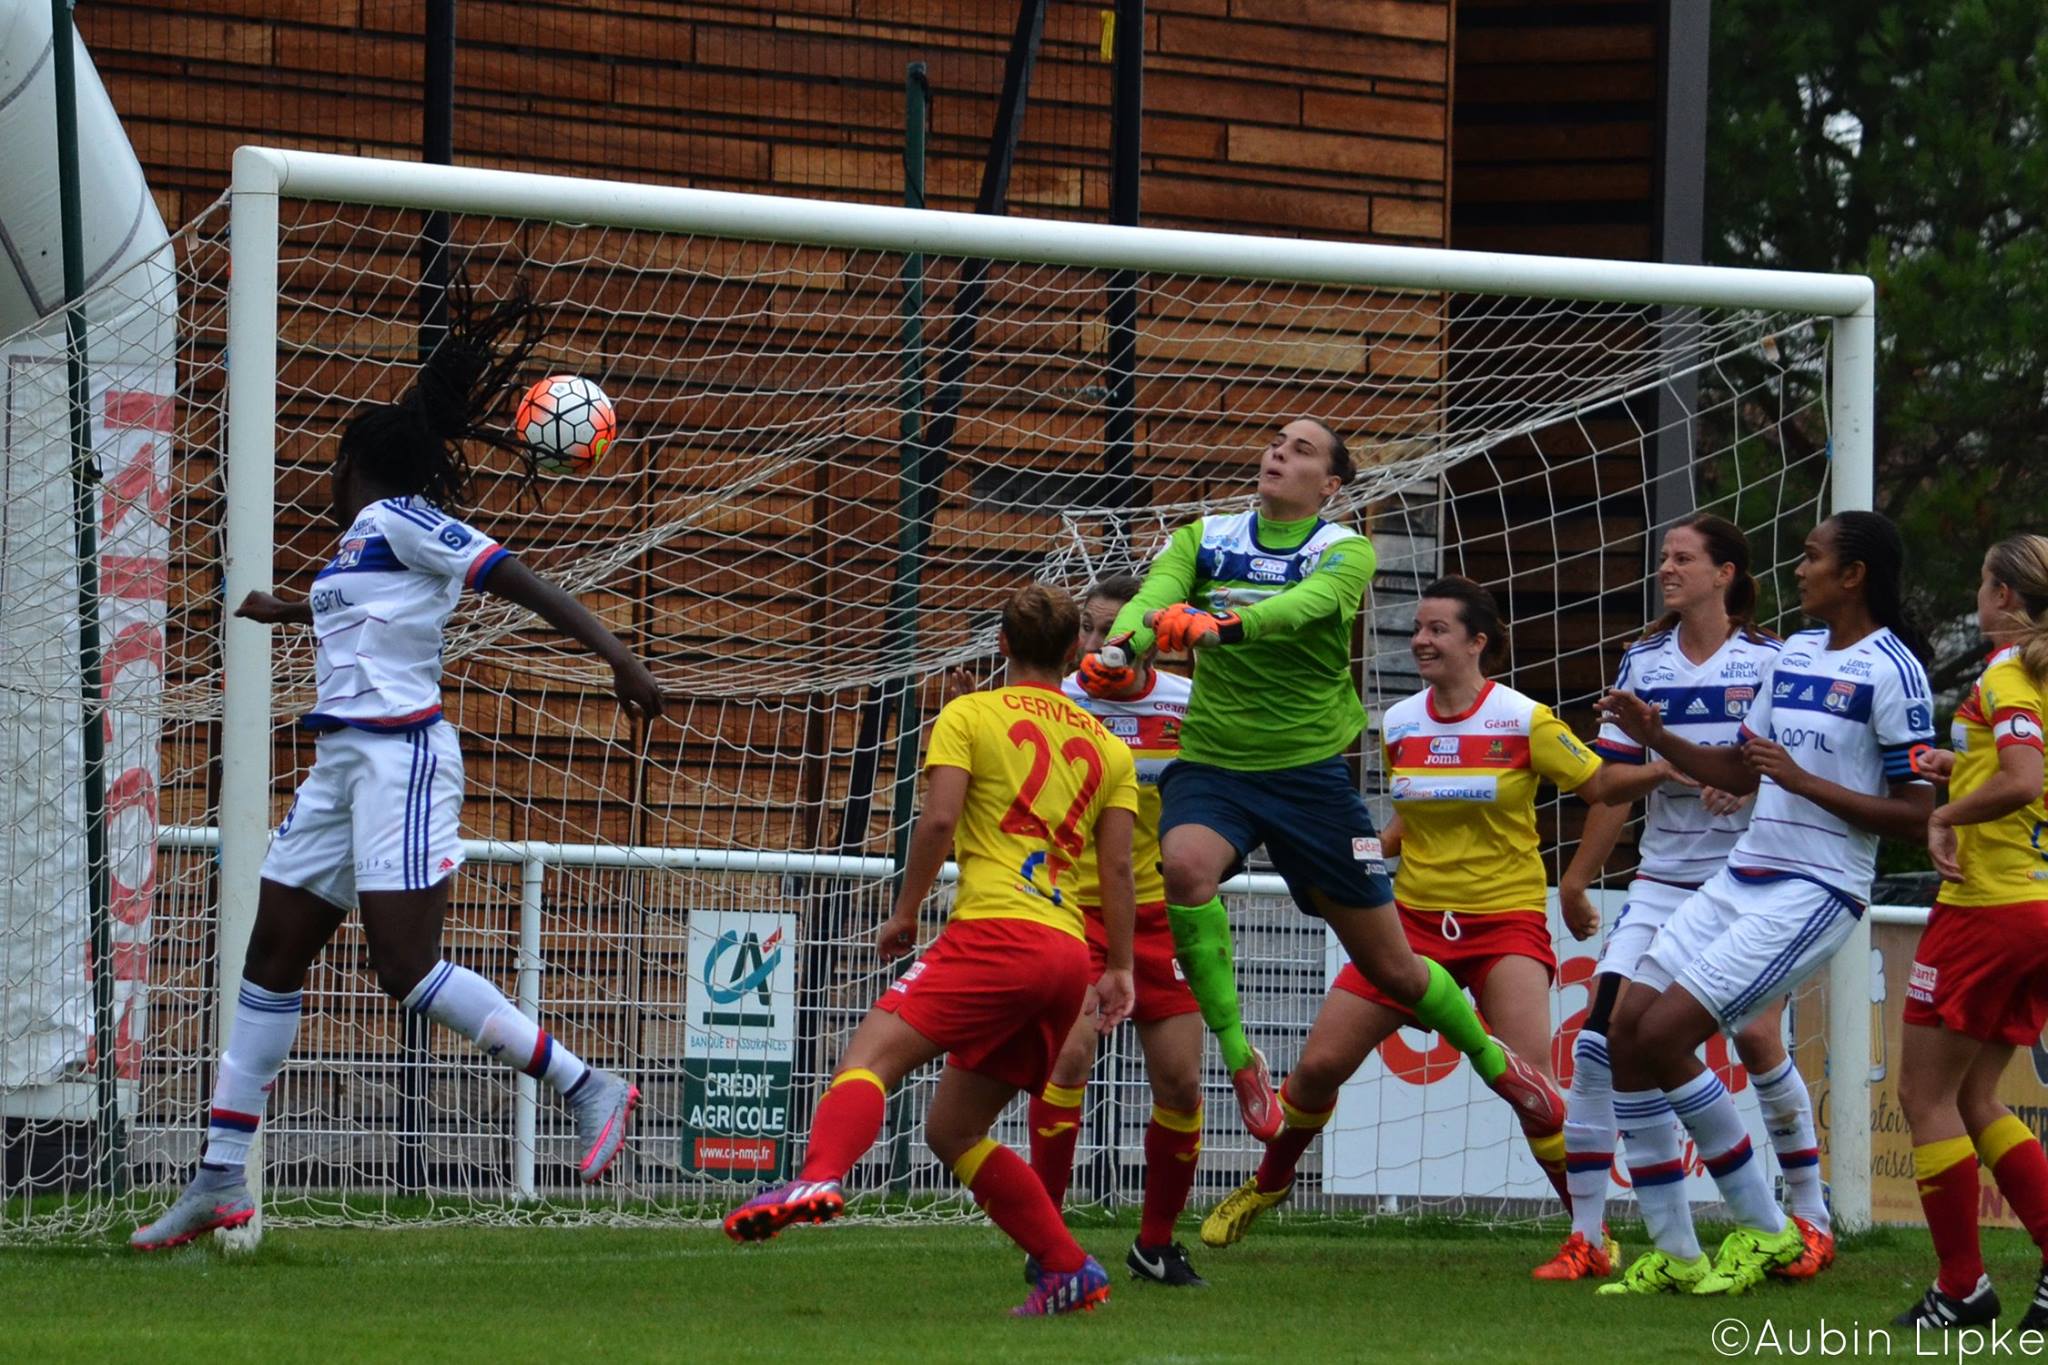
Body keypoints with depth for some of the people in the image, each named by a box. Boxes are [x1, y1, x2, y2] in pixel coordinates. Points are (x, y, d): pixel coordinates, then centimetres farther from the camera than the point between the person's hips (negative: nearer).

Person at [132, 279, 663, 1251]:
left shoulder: (398, 518, -4)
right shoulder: (361, 546, 21)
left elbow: (520, 581, -13)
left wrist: (614, 656, -22)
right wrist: (286, 612, 62)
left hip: (399, 756, -10)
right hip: (340, 767, 10)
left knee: (408, 970, -18)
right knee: (271, 960, 6)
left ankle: (588, 1089, -10)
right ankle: (220, 1180, 7)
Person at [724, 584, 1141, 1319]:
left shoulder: (969, 716, 7)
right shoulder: (1107, 745, 21)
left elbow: (938, 821, -6)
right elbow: (1117, 866, 13)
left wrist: (905, 913, 5)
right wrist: (1118, 969, 15)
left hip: (997, 930, -6)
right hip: (1068, 953, 6)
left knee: (869, 1057, -20)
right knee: (952, 1131, 17)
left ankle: (818, 1179, -49)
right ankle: (1070, 1273, 10)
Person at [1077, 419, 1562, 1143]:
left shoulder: (1345, 552, -5)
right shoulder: (1205, 538, 4)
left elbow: (1302, 606, -26)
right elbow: (1155, 595, -14)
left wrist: (1223, 624, -47)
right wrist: (1119, 648, -38)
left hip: (1309, 770, -1)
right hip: (1211, 763, 1)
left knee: (1392, 967, 5)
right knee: (1186, 864, -34)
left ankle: (1494, 1060, 35)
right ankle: (1237, 1054, -19)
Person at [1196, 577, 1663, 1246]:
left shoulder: (1524, 720, -9)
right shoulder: (1397, 725, 5)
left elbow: (1600, 784, -5)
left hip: (1505, 920, -4)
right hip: (1415, 915, 4)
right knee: (1319, 1064, 0)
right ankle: (1268, 1184, 26)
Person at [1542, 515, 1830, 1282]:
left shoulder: (1768, 661, -2)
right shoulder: (1644, 663, 8)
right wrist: (1577, 878, 11)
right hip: (1662, 880, 3)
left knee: (1758, 1039, -9)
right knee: (1604, 1026, -11)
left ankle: (1812, 1218, 11)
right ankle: (1586, 1235, -8)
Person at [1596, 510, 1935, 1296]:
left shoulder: (1890, 672, -11)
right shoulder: (1796, 654, 15)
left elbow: (1916, 817, -14)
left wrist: (1804, 780, -19)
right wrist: (1657, 738, 12)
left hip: (1814, 893, -9)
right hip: (1744, 877, 9)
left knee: (1665, 1035, -18)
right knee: (1623, 1038, 1)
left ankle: (1766, 1230, -5)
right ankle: (1674, 1254, 7)